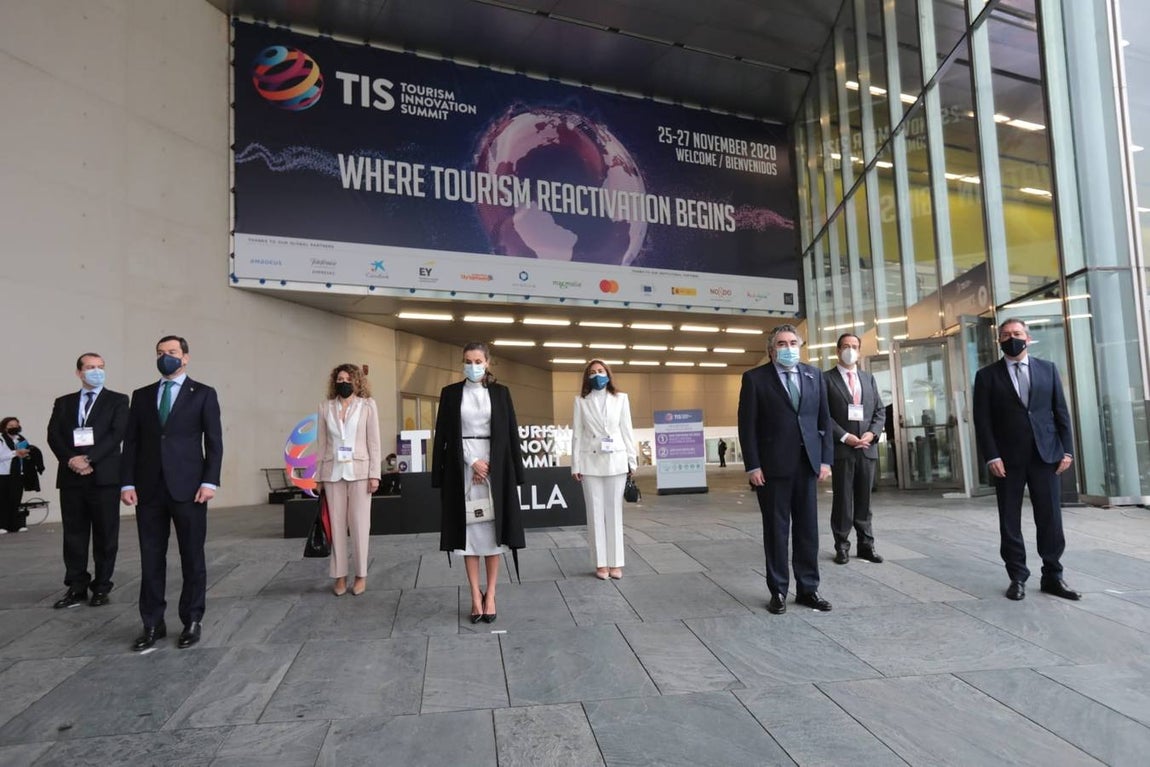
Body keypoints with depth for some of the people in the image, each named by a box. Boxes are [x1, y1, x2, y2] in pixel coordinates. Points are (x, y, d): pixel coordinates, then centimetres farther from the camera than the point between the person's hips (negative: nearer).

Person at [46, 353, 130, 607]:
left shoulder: (117, 400, 5)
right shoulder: (63, 402, 15)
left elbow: (117, 434, -7)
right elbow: (53, 435, 4)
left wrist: (89, 459, -16)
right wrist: (70, 459, -12)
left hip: (104, 476, -3)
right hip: (71, 476, 3)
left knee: (105, 535, 2)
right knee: (74, 534, 7)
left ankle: (101, 586, 11)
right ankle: (76, 587, 15)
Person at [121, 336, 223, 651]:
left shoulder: (203, 394, 4)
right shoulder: (142, 396, 13)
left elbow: (214, 442, -2)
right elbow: (131, 442, 10)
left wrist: (210, 481, -11)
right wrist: (127, 482, 0)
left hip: (188, 487, -3)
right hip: (149, 489, 3)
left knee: (192, 558, 4)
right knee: (151, 559, 7)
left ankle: (191, 622, 15)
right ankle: (153, 624, 17)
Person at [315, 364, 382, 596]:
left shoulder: (368, 405, 3)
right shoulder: (326, 407, 8)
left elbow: (374, 442, 0)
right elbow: (321, 443, 8)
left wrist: (374, 474, -6)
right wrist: (319, 475, 5)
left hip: (359, 471, -2)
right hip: (333, 472, 2)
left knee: (359, 524, 1)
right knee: (337, 524, 4)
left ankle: (361, 575, 11)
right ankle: (340, 576, 13)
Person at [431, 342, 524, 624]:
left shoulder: (500, 392, 6)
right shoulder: (450, 393, 5)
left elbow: (511, 433, 4)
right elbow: (444, 436, 1)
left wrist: (514, 473, -4)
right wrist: (472, 461, -9)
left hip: (495, 467, 0)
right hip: (462, 468, 0)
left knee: (492, 529, 2)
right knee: (469, 529, 2)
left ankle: (490, 595, 9)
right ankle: (475, 596, 9)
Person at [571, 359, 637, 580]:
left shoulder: (621, 398, 8)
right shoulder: (581, 401, 6)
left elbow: (626, 430, 7)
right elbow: (577, 434, 3)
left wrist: (632, 460, 3)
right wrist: (575, 465, -1)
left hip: (615, 461, 0)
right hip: (590, 462, 0)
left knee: (614, 511, 4)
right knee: (595, 512, 2)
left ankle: (615, 562, 9)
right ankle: (600, 563, 8)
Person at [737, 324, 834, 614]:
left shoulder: (814, 375, 10)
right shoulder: (755, 378, -1)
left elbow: (824, 419, 11)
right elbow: (747, 425, -4)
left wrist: (825, 459, 4)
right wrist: (752, 466, -10)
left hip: (807, 463, 4)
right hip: (772, 465, -3)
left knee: (808, 528, 8)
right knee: (776, 529, 5)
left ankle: (808, 588, 19)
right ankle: (778, 591, 15)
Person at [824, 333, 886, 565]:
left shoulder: (869, 378, 15)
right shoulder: (826, 378, -1)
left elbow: (880, 410, 12)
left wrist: (872, 433, -5)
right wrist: (845, 436, -14)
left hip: (867, 447, 4)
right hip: (841, 447, -4)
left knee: (864, 498, 8)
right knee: (843, 498, 1)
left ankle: (866, 544, 15)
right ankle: (842, 546, 8)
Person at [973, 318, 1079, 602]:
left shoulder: (1048, 369, 10)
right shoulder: (987, 375, 3)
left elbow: (1061, 412, 8)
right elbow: (982, 420, -2)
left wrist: (1067, 450, 0)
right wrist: (991, 456, -11)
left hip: (1045, 455, 2)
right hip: (1007, 458, -2)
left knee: (1051, 518, 4)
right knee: (1010, 521, 3)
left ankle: (1053, 576, 16)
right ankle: (1018, 578, 12)